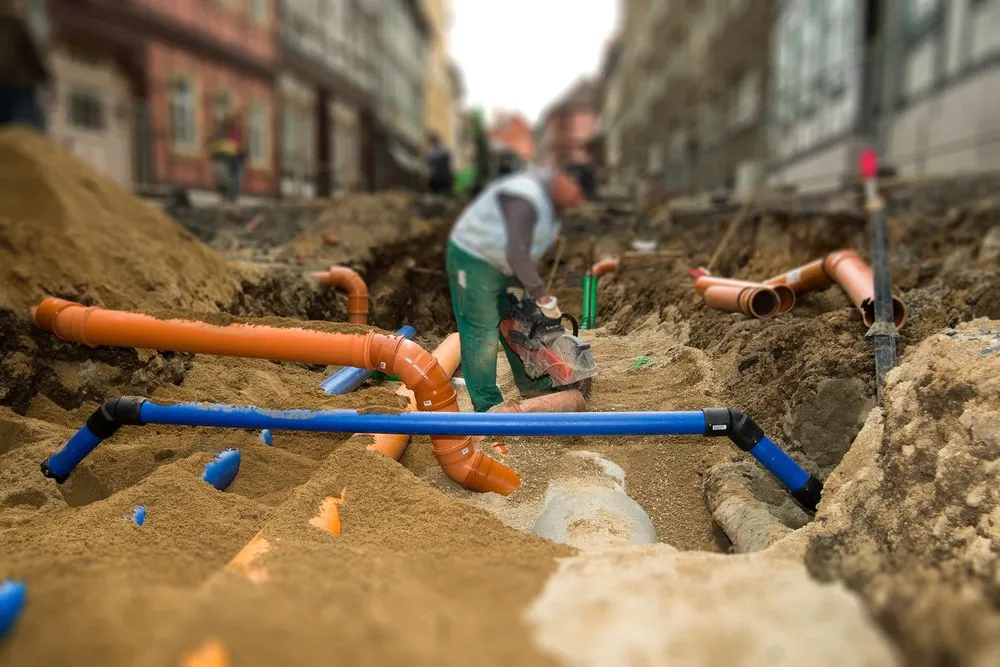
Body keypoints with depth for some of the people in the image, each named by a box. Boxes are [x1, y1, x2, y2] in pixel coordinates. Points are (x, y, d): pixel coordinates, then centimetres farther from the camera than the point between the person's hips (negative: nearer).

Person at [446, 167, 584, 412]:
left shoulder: (550, 199, -1)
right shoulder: (525, 200, -32)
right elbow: (517, 254, -35)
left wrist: (519, 283, 1)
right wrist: (542, 296, -28)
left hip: (500, 262, 10)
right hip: (473, 262, -10)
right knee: (482, 334, -2)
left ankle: (530, 383, 34)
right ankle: (487, 405, 10)